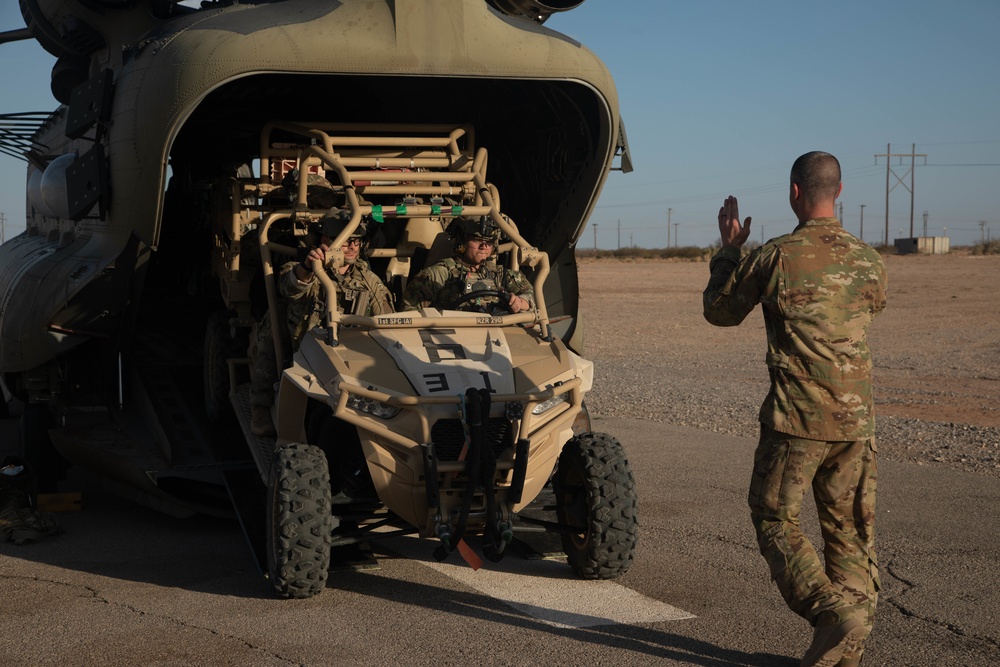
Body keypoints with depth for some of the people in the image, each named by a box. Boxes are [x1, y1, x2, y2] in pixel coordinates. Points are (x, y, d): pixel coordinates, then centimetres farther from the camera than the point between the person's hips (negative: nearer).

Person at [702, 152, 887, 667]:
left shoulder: (775, 256, -10)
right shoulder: (868, 261, 3)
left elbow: (719, 311, 4)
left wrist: (729, 249, 18)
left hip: (797, 417, -4)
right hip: (855, 420, 4)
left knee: (775, 519, 8)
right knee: (850, 529, 12)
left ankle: (833, 611, -12)